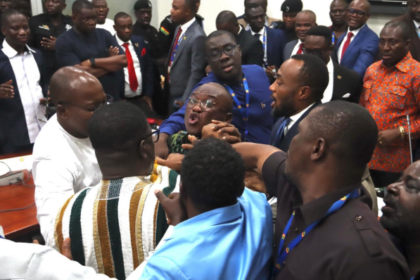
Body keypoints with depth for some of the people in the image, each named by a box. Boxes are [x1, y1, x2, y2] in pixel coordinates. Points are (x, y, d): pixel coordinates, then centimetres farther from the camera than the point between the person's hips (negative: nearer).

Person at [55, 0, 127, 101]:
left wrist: (92, 62, -13)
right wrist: (111, 62, -10)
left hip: (113, 96, 4)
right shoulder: (64, 42, -8)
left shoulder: (104, 34, 4)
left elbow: (124, 60, -6)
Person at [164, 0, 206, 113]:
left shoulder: (197, 36, -21)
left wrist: (185, 100, -19)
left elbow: (196, 73, -21)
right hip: (172, 92, 8)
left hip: (183, 95, -8)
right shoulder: (179, 28, 6)